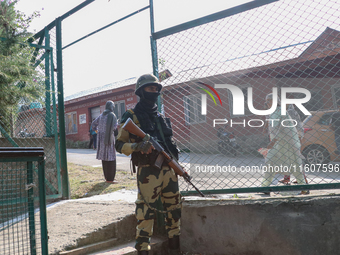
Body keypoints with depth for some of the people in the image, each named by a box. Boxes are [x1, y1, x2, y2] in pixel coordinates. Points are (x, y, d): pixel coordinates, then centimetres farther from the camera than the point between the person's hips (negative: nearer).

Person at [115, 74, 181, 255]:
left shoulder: (161, 117, 17)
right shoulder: (132, 116, -3)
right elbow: (119, 145, -7)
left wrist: (176, 162, 14)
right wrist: (137, 146, -24)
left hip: (168, 170, 7)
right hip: (148, 172, -7)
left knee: (174, 210, 14)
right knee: (146, 213, -5)